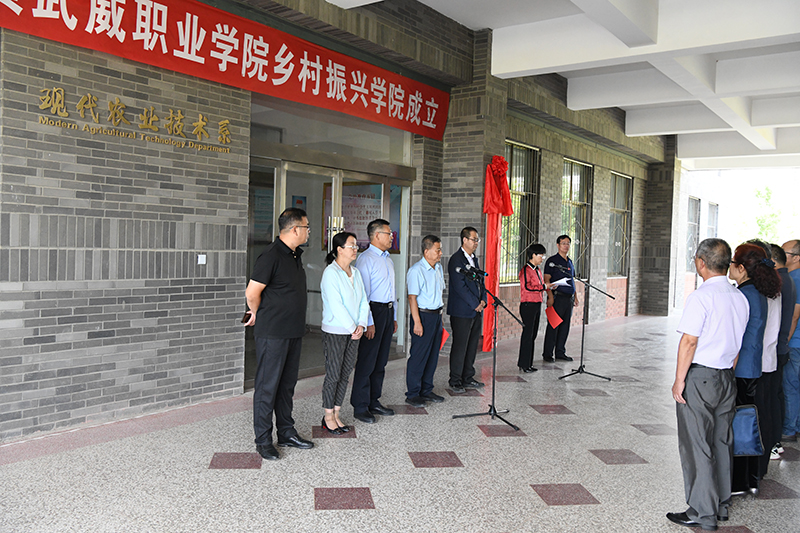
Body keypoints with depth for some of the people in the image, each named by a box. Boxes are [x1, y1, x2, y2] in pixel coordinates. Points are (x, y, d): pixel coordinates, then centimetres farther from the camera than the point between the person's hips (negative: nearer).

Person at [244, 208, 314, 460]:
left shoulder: (295, 255, 12)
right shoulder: (271, 256, -17)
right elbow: (252, 292, -16)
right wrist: (259, 315, 2)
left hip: (294, 332, 9)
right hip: (272, 334, -8)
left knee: (287, 384, 16)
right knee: (268, 386, 0)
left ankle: (286, 432, 27)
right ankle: (263, 440, 10)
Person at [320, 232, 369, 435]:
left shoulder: (355, 273, 11)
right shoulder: (331, 272, -12)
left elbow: (363, 301, 9)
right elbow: (335, 305, -17)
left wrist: (361, 325, -5)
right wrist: (352, 328, -14)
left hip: (353, 332, 7)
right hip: (334, 332, -7)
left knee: (345, 375, 10)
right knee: (333, 375, 1)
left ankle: (336, 415, 21)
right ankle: (328, 417, 14)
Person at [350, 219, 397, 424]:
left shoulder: (388, 260, 17)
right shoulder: (365, 259, -10)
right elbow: (362, 293, -15)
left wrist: (394, 316, 19)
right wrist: (368, 322, -18)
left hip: (388, 311, 9)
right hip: (373, 311, -8)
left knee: (381, 361, 13)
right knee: (366, 362, -4)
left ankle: (374, 401, 22)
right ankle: (360, 407, 4)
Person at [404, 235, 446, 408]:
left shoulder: (438, 268, 12)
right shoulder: (416, 270, -14)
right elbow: (412, 297, -16)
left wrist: (439, 314, 16)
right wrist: (417, 322, -20)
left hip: (437, 314, 8)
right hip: (423, 315, -8)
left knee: (433, 355, 12)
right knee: (418, 356, -2)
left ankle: (426, 390, 23)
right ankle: (412, 394, 7)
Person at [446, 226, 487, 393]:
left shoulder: (474, 259, 17)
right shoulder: (456, 260, -11)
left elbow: (481, 282, 19)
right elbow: (460, 286, -17)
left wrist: (483, 301, 2)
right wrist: (475, 304, -13)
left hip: (477, 311, 8)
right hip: (462, 311, -8)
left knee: (472, 345, 12)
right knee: (460, 346, -3)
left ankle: (468, 378, 21)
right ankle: (455, 381, 5)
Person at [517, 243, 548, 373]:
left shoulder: (538, 270, 17)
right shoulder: (525, 270, -11)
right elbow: (527, 287, -21)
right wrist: (544, 287, -19)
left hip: (537, 305, 9)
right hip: (528, 305, -9)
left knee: (533, 334, 11)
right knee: (527, 334, -6)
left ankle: (528, 363, 18)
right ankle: (524, 364, 1)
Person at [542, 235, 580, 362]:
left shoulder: (570, 262, 18)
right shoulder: (552, 261, -4)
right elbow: (546, 280, -11)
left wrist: (575, 297, 17)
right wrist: (550, 296, -19)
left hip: (569, 298, 7)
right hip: (557, 298, -7)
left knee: (565, 326, 10)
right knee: (553, 326, -5)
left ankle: (560, 352, 18)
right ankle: (547, 354, 2)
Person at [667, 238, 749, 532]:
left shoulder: (701, 297, -17)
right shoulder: (740, 298, 6)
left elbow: (689, 342, -18)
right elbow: (739, 343, 12)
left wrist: (679, 380, -12)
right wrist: (728, 372, 20)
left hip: (699, 377, -8)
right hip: (727, 377, 8)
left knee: (697, 445, 1)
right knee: (722, 442, 17)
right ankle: (721, 504, 29)